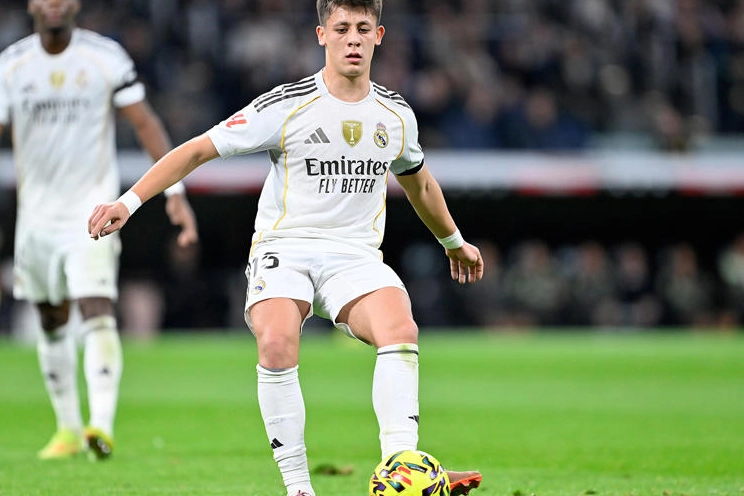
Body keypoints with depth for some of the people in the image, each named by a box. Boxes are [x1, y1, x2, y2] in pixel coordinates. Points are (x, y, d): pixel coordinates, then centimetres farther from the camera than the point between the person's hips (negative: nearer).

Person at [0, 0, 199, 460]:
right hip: (37, 211, 3)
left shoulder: (106, 57, -6)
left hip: (93, 207, -3)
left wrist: (176, 191, -9)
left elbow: (146, 123, -3)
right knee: (53, 321, 12)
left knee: (98, 313, -19)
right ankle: (68, 428, 25)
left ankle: (102, 426, -27)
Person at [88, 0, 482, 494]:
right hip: (283, 248, -3)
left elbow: (419, 182, 31)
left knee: (401, 329, -29)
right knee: (277, 342, -32)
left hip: (356, 255, 3)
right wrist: (129, 201, -13)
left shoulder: (397, 114, 10)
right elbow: (199, 149, -3)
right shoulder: (286, 106, -5)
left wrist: (454, 241, 44)